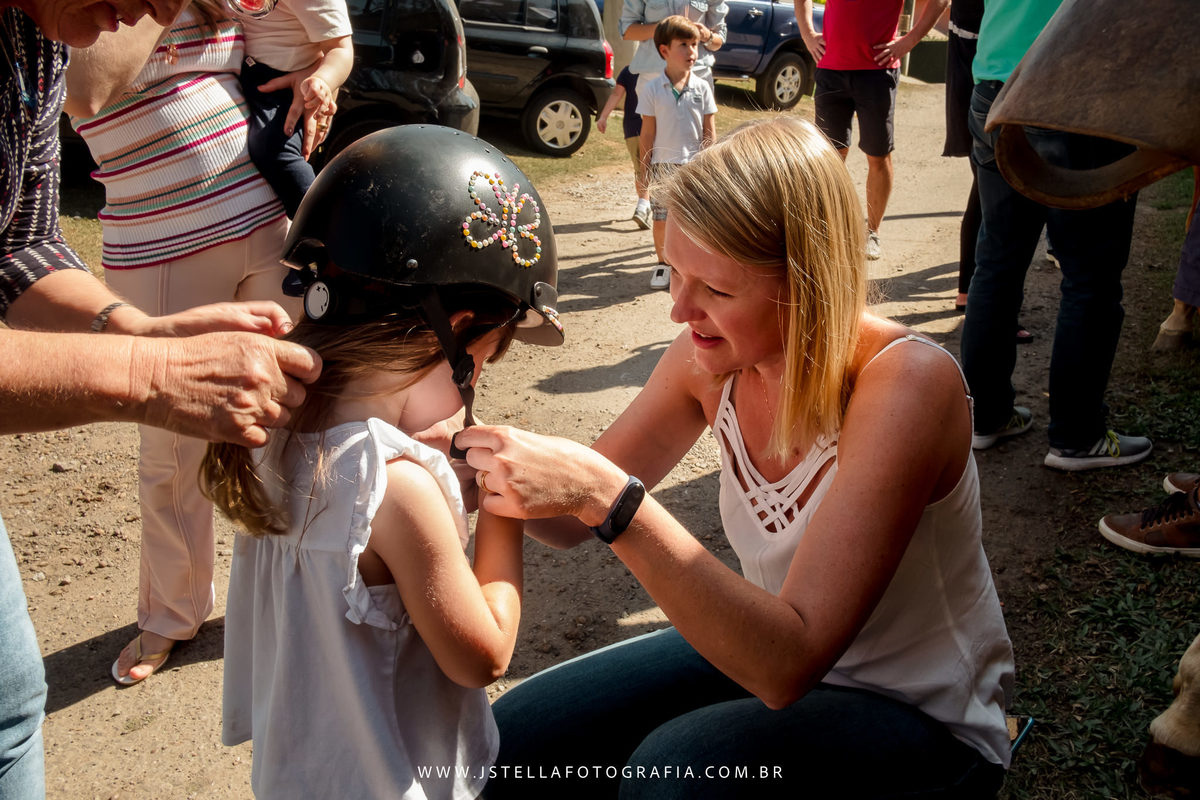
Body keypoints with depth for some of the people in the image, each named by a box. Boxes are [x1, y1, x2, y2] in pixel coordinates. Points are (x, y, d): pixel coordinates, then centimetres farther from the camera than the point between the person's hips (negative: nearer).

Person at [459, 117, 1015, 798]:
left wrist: (611, 498, -42)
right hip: (772, 658, 6)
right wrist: (476, 456, -23)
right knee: (515, 742, -4)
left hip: (927, 721, -5)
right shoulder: (712, 359, -12)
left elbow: (787, 664, -35)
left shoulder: (907, 384, -30)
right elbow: (575, 522, -2)